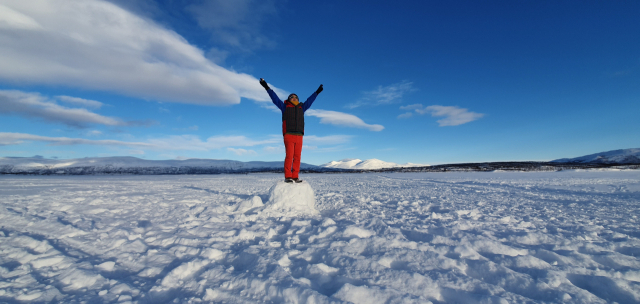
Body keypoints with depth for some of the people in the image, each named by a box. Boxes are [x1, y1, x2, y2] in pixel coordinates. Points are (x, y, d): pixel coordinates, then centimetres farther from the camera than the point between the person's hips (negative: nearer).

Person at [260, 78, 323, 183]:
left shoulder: (301, 107, 23)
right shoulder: (285, 107, 14)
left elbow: (310, 100, 34)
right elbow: (275, 98, 12)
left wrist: (317, 92, 43)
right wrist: (266, 87, 9)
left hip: (299, 136, 4)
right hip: (289, 135, -4)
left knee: (297, 157, 0)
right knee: (289, 156, -11)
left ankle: (295, 177, 4)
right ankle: (287, 177, -6)